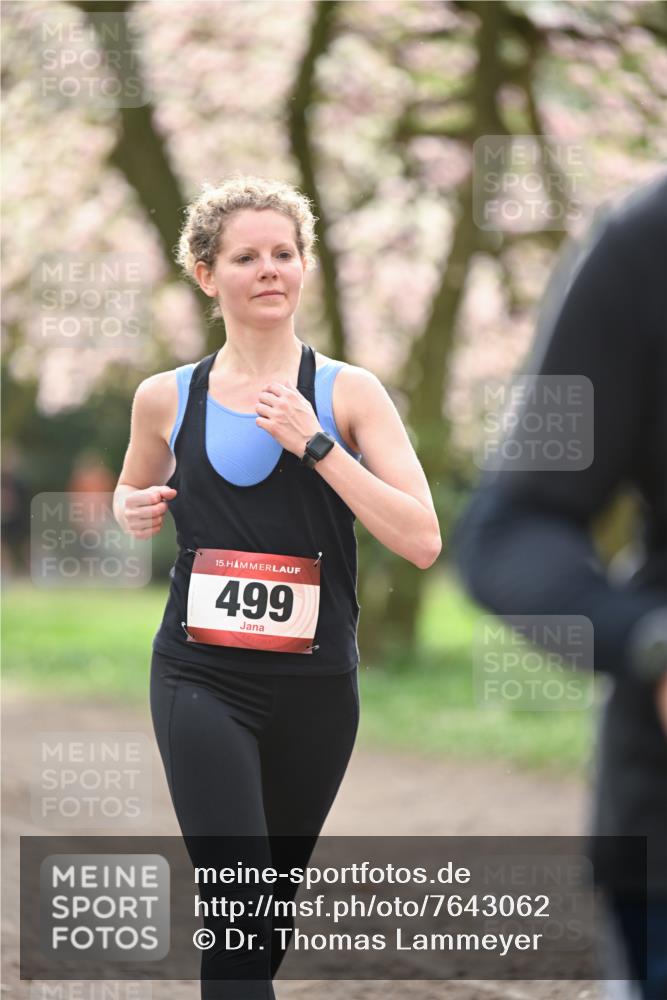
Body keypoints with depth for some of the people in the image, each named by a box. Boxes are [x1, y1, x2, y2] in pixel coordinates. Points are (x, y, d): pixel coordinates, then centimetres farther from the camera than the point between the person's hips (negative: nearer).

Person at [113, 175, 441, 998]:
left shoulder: (348, 393, -2)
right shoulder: (166, 399, 3)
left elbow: (421, 542, -13)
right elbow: (133, 491, 25)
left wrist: (314, 444, -18)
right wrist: (135, 510, 1)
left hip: (316, 682, 1)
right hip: (201, 680, -1)